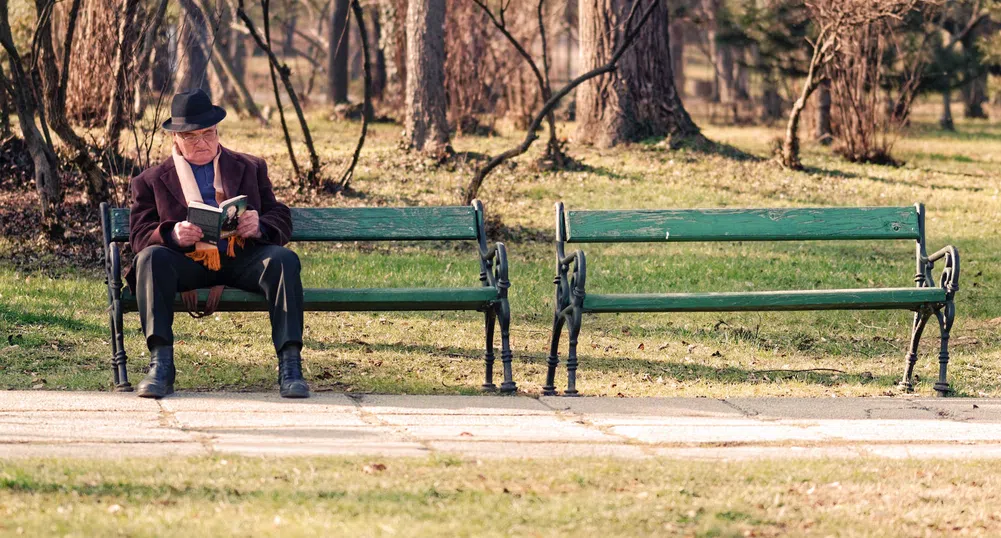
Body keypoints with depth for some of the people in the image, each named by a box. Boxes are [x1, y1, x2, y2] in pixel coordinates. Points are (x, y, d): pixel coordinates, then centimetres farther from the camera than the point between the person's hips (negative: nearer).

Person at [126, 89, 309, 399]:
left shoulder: (250, 168, 24)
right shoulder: (152, 181, 19)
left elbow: (282, 222, 15)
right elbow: (139, 236, 7)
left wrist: (259, 227, -11)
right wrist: (172, 234, -17)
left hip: (242, 258, 1)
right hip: (187, 262, -1)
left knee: (284, 260, -30)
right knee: (152, 258, -32)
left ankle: (290, 367, -35)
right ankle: (160, 365, -36)